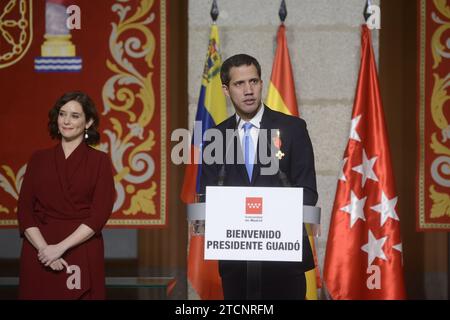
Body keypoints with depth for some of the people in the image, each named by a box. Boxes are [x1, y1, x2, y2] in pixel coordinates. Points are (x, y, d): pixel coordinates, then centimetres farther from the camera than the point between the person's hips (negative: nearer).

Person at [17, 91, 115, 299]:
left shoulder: (99, 161, 2)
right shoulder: (39, 159, 9)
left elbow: (100, 214, -7)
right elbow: (24, 210, 3)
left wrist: (60, 247, -14)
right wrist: (43, 248, -13)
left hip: (82, 256, -2)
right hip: (39, 256, 2)